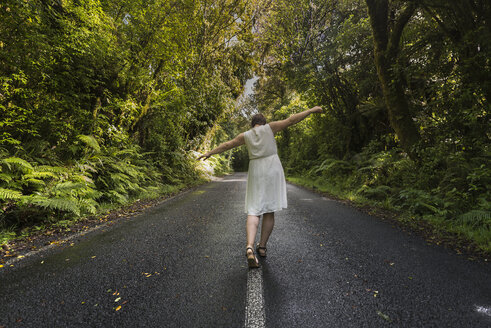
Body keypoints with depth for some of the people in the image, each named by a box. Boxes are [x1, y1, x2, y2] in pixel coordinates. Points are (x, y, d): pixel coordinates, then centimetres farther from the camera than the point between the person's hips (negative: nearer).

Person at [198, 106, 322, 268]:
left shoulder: (245, 135, 9)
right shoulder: (269, 127, 5)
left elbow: (227, 145, 15)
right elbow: (291, 120, 4)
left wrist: (209, 153, 26)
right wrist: (311, 110, 12)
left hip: (256, 172, 1)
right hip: (273, 170, -1)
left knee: (254, 211, -1)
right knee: (269, 210, 8)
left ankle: (250, 247, -23)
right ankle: (262, 247, 13)